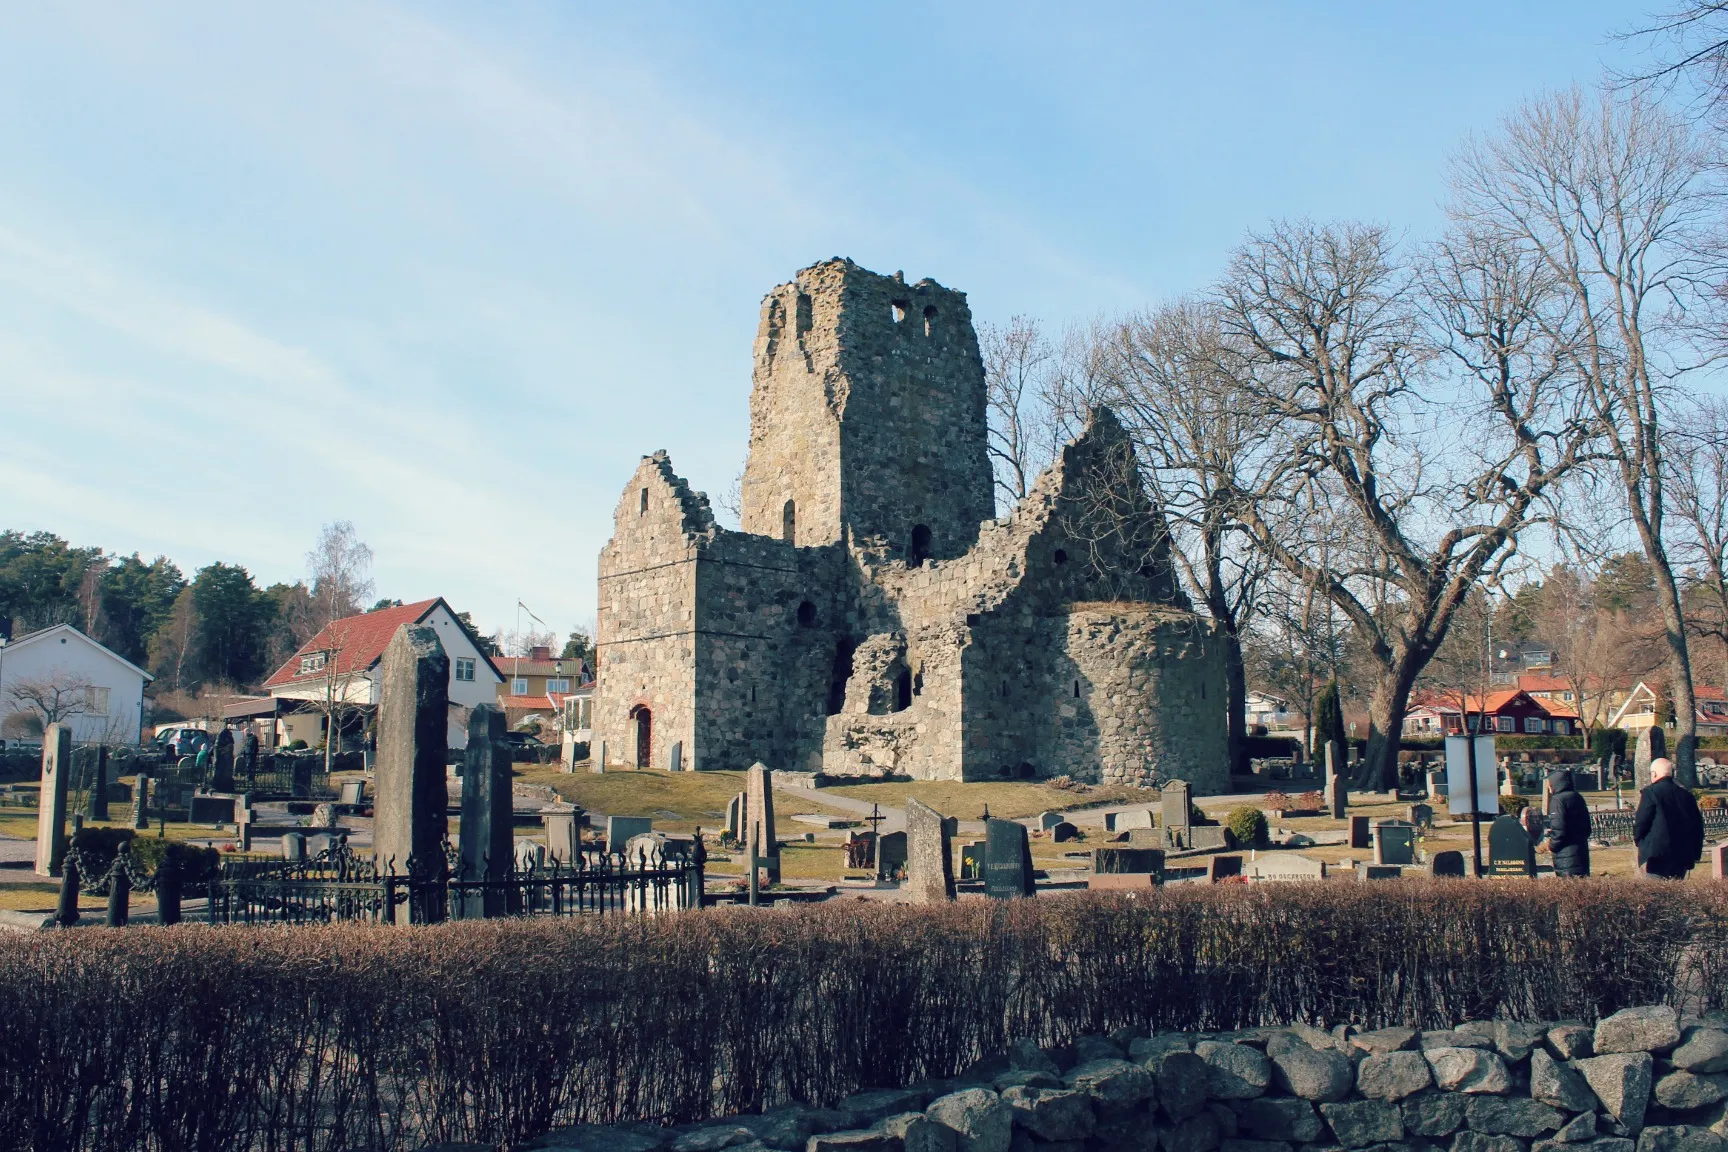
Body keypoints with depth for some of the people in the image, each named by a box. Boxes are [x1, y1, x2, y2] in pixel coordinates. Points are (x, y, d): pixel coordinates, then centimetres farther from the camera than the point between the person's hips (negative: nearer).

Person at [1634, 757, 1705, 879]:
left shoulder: (1650, 793, -10)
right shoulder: (1686, 795, 9)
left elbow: (1642, 822, -12)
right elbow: (1698, 824, 12)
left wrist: (1636, 835, 9)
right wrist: (1696, 853, 18)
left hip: (1656, 855, -6)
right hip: (1682, 856, 6)